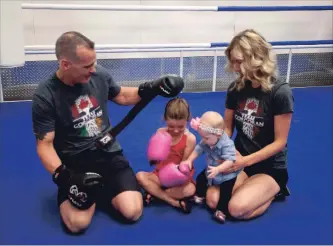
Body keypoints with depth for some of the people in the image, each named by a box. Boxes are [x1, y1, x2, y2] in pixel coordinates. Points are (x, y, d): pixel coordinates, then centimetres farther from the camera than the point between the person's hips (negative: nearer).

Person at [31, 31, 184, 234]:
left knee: (132, 212, -15)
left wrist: (152, 89, -1)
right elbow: (45, 145, -13)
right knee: (78, 224, -22)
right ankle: (94, 193, 11)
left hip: (108, 154, 2)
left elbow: (122, 96, 14)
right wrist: (64, 177, -27)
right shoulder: (45, 97, -16)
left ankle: (103, 190, 16)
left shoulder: (99, 75, -6)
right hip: (74, 163, -2)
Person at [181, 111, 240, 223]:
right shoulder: (206, 141, -15)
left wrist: (218, 169, -53)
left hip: (227, 174, -7)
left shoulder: (227, 145, -36)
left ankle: (221, 211, -1)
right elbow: (198, 149, -6)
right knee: (200, 178, 15)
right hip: (211, 170, 7)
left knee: (225, 192, -11)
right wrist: (189, 160, -21)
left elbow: (230, 161, -41)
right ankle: (199, 196, 36)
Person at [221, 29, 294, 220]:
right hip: (241, 160, 5)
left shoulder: (280, 92, -17)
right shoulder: (236, 88, -1)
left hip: (270, 167, -5)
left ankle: (274, 191, 6)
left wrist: (245, 161, -22)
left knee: (238, 208, -27)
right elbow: (227, 128, 7)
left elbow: (280, 142, -15)